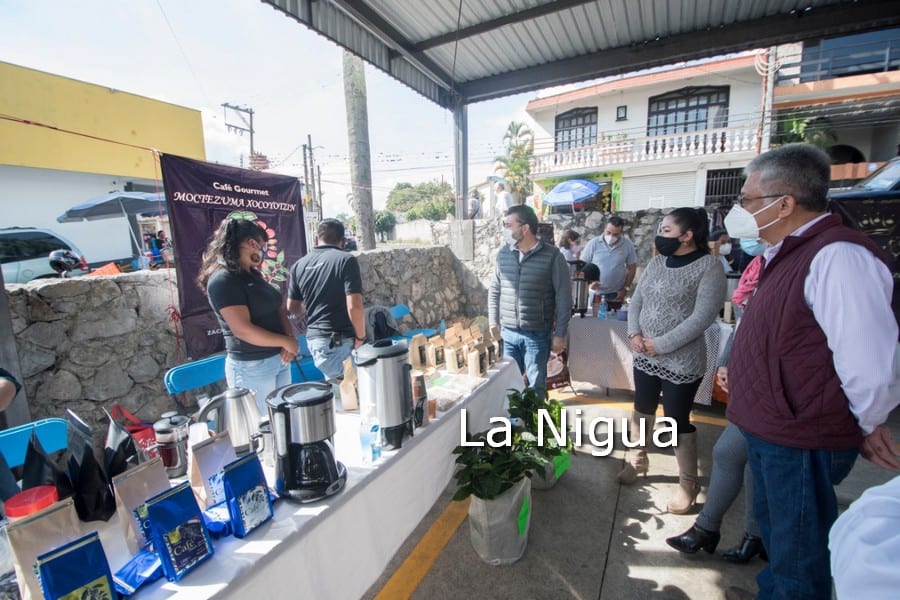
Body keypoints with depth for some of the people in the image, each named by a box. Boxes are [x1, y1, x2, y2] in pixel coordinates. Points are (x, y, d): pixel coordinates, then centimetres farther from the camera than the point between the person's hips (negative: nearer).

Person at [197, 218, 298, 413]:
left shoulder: (253, 274, 11)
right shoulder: (223, 280, -16)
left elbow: (278, 308, 9)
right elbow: (243, 330, -23)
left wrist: (290, 338, -8)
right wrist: (287, 341, -14)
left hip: (279, 359, 8)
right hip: (252, 367, -8)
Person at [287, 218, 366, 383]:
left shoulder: (299, 265, 7)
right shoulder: (346, 260, -11)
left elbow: (292, 307, 15)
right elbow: (354, 307, -19)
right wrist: (360, 337, -6)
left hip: (313, 338, 6)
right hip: (340, 340, -6)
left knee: (335, 384, 19)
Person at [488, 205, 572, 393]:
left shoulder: (552, 256, -11)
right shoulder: (503, 253, 1)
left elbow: (564, 298, -7)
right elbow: (494, 291, 9)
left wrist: (560, 334, -7)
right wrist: (493, 325, 5)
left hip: (538, 334, -3)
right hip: (507, 333, 3)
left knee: (536, 385, 13)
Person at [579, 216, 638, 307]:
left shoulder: (628, 245, -2)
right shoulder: (593, 243, -7)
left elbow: (632, 267, 7)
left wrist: (625, 288, 1)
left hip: (616, 295, 1)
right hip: (595, 294, -1)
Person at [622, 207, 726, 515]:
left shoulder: (709, 267, -12)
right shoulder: (656, 262, 7)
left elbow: (701, 318, -19)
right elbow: (636, 301, 8)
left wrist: (661, 345, -19)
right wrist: (634, 333, -8)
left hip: (680, 362, -6)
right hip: (644, 357, 6)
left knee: (678, 422, 7)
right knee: (641, 410, 19)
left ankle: (688, 484, 29)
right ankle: (637, 459, 41)